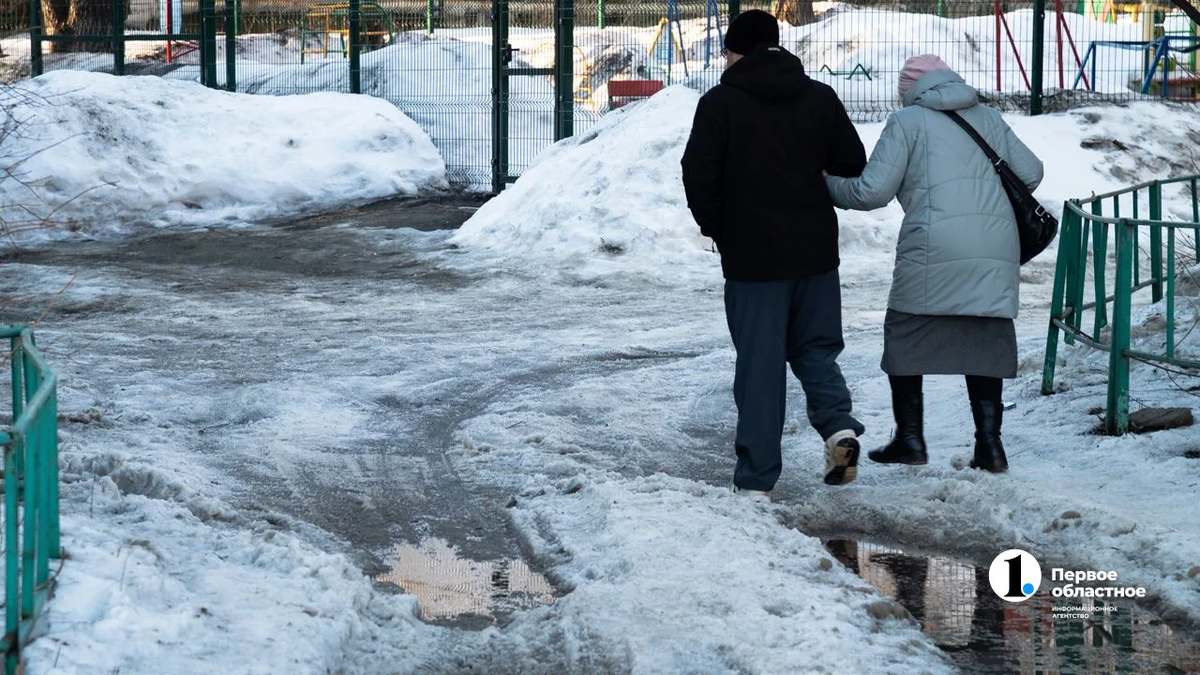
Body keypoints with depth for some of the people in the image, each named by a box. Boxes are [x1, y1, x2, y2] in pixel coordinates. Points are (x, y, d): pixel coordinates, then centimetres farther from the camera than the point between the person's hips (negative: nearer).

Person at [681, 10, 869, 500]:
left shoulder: (720, 103, -8)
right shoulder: (820, 98, 3)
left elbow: (698, 176, -11)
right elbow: (853, 164, 7)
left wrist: (717, 228, 5)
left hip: (752, 255, -3)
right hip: (815, 251, 3)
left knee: (759, 363, 2)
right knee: (815, 348, 18)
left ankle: (757, 478, 4)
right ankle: (838, 423, -7)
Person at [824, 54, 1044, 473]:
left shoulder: (907, 121, 5)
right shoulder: (987, 117, 20)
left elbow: (872, 191, -2)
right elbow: (1031, 172, 18)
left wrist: (828, 186, 15)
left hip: (935, 248, -5)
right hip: (997, 248, 5)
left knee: (905, 336, 10)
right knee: (986, 341, 10)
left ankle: (910, 439, 12)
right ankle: (989, 444, 5)